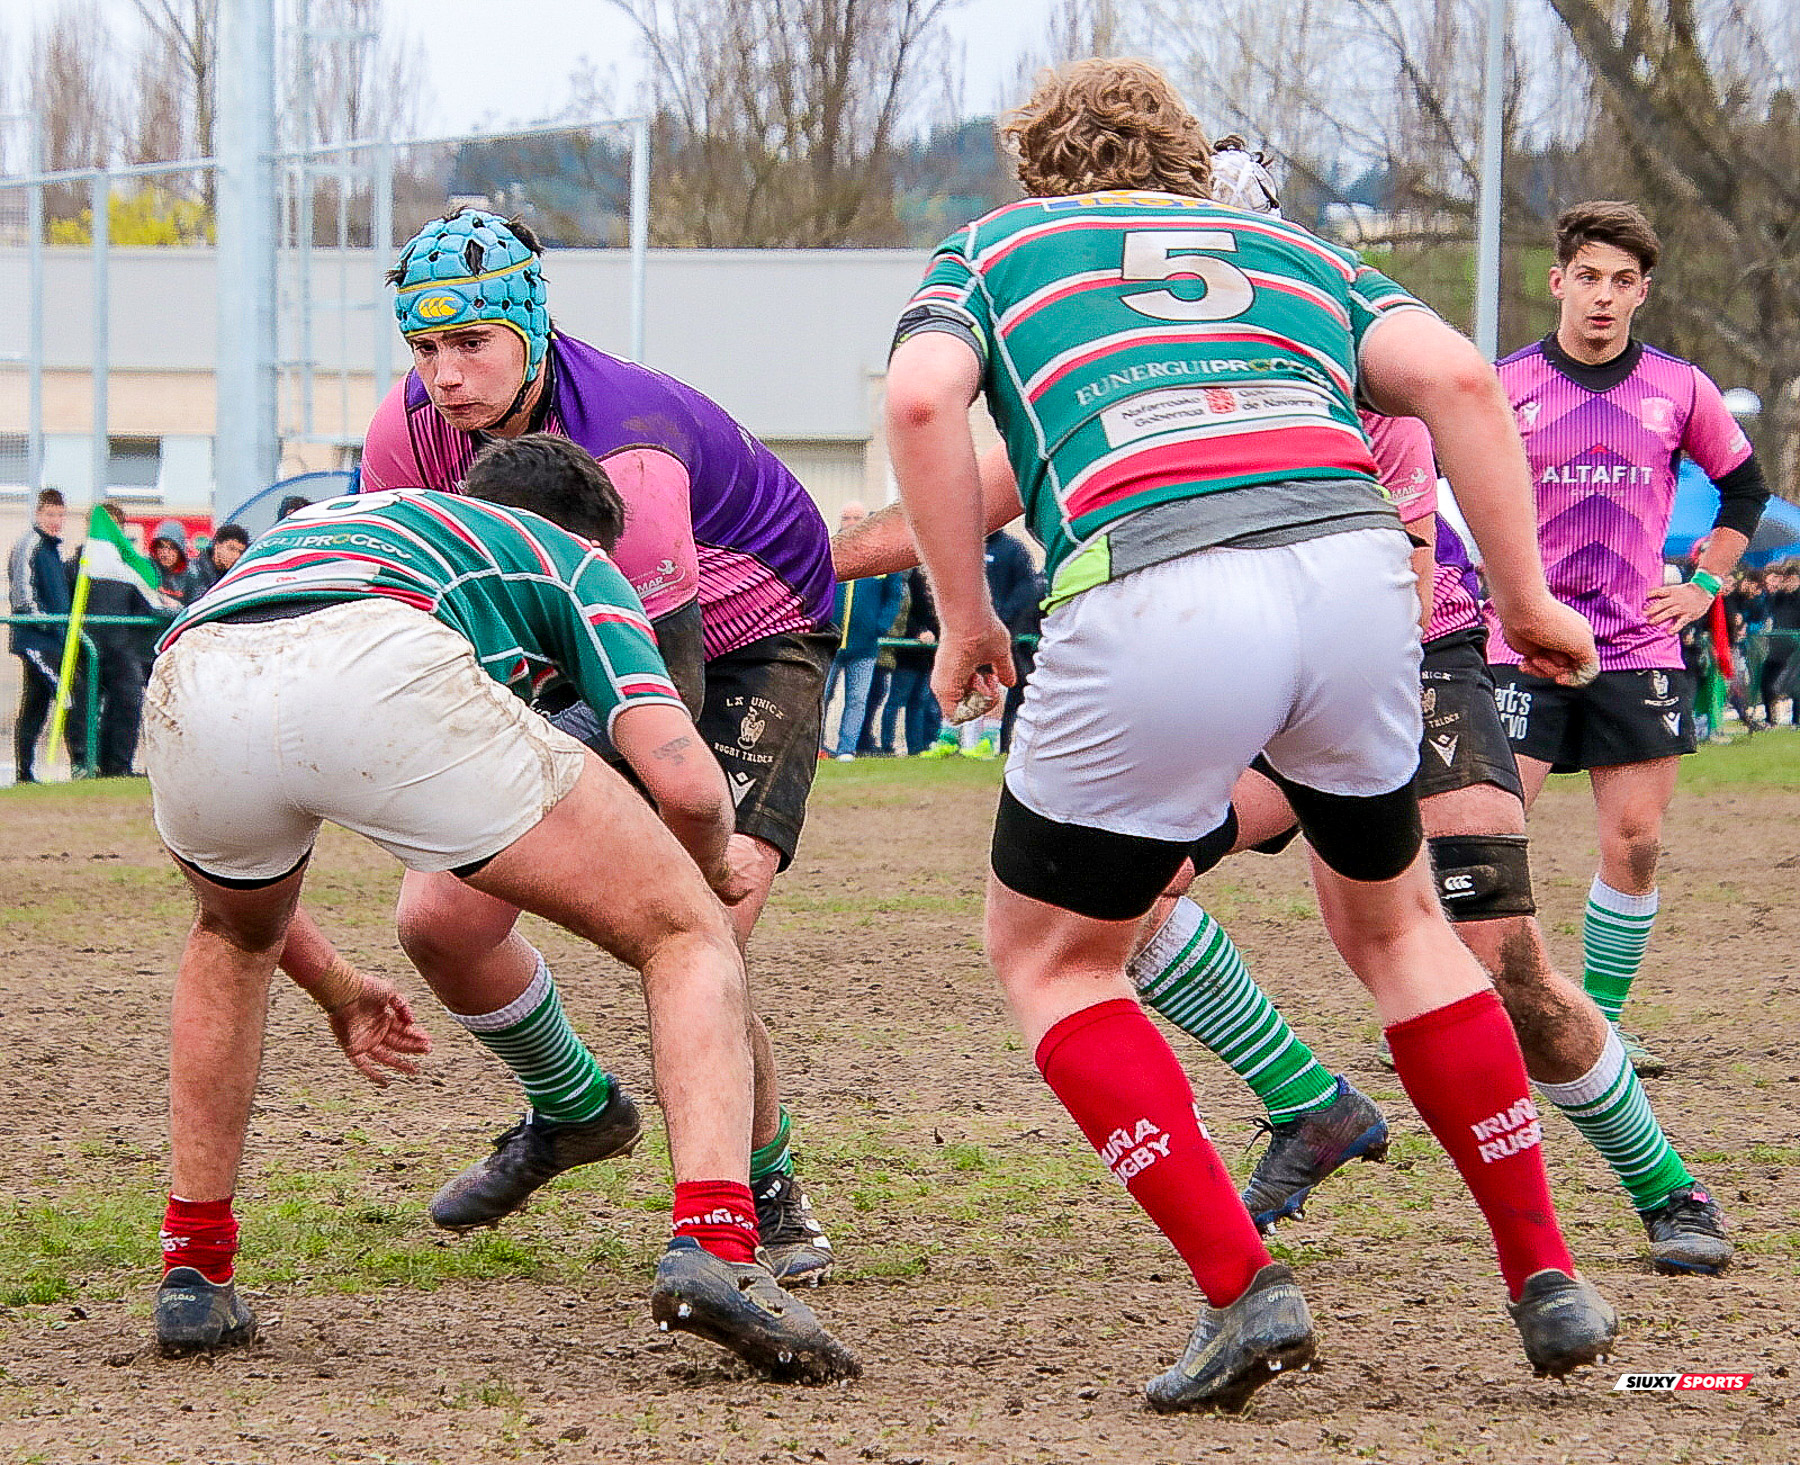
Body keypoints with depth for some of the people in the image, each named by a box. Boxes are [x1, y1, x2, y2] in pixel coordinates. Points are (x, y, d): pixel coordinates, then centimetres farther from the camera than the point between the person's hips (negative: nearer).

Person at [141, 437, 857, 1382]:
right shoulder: (573, 560, 33)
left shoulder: (311, 524, 47)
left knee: (233, 939, 41)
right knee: (688, 938, 13)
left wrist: (332, 991, 64)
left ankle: (193, 1277, 35)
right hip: (384, 674, -5)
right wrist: (714, 871, 39)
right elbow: (684, 781, 15)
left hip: (187, 680, 5)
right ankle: (711, 1249, -9)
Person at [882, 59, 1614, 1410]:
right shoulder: (1293, 250, 32)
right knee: (1393, 924, 29)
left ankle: (1242, 1288, 5)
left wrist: (966, 620, 11)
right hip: (1355, 574, 3)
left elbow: (922, 399, 4)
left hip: (1149, 610, -3)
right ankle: (1545, 1279, 26)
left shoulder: (993, 249, 26)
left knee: (1049, 957, 19)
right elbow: (1457, 377, 13)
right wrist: (1526, 598, 15)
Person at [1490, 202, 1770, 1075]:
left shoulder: (1680, 390, 4)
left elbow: (1744, 487, 19)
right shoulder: (1504, 388, -3)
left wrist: (1705, 584, 11)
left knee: (1635, 846, 1)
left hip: (1640, 647, 2)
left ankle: (1599, 1021, 13)